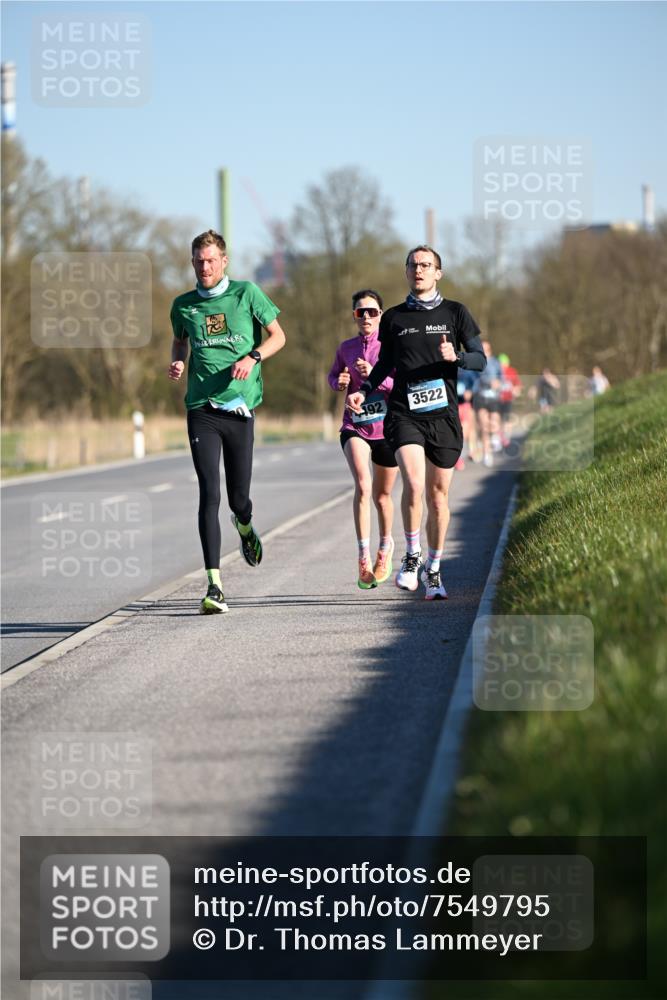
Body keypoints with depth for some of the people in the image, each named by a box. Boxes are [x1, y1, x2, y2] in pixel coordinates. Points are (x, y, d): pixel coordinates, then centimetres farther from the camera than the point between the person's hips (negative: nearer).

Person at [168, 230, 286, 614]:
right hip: (201, 410, 1)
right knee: (210, 495, -11)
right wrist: (177, 363, 5)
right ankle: (214, 585, -13)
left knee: (239, 498, 5)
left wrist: (253, 357, -10)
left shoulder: (246, 293, 2)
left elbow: (278, 335, 8)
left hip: (240, 407, 0)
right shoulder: (183, 305, 8)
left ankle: (245, 526, 45)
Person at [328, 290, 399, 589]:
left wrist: (374, 375, -25)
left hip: (387, 428, -1)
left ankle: (386, 546, 42)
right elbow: (333, 375, 20)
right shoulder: (346, 348, 3)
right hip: (354, 426, 1)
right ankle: (363, 558, -21)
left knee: (382, 495, 14)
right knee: (363, 486, -23)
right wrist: (339, 383, -3)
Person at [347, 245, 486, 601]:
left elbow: (480, 359, 5)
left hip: (443, 413, 0)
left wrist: (455, 357, -16)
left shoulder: (455, 313, 7)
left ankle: (433, 569, 20)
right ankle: (412, 557, -4)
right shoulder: (393, 317, 11)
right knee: (414, 484, -21)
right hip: (404, 413, 0)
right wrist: (364, 391, 5)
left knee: (438, 494, 5)